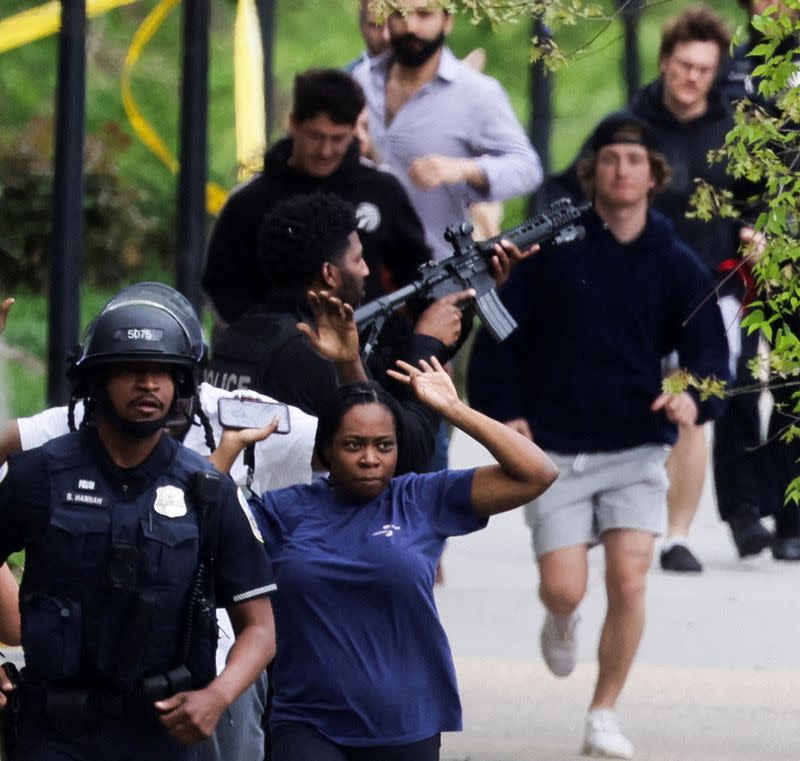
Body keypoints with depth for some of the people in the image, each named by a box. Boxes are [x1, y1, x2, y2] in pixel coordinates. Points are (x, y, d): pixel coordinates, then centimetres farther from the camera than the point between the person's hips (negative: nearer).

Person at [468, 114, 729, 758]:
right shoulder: (553, 250, -1)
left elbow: (709, 348, -2)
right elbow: (503, 332, 2)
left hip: (636, 447, 1)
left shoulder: (676, 265, 3)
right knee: (564, 587, -6)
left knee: (628, 583, -11)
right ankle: (561, 623, 34)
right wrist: (502, 410, -8)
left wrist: (695, 396, -23)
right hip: (554, 449, -1)